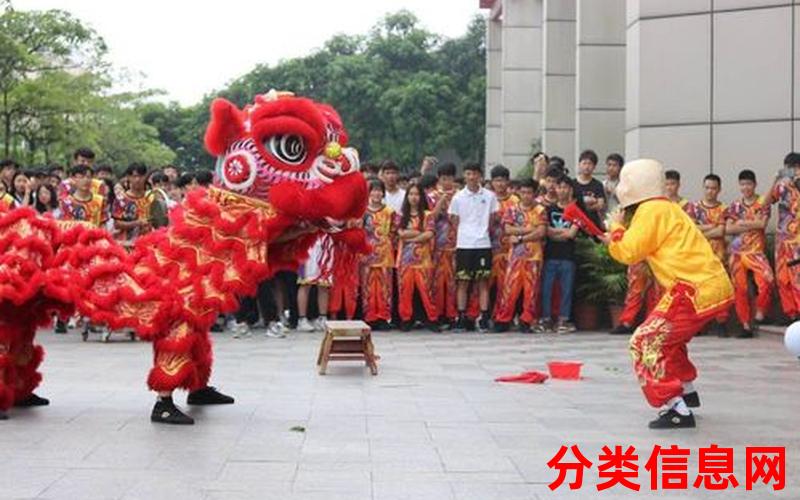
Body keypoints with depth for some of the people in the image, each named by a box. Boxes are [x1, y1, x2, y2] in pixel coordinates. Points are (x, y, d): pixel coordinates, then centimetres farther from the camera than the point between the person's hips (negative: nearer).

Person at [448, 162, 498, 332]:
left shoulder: (489, 196, 4)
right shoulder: (458, 197, 4)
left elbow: (492, 220, 10)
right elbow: (455, 222, 8)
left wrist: (483, 233, 4)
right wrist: (457, 241, 2)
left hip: (483, 244, 0)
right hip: (463, 245, 0)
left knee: (483, 282, 1)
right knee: (462, 282, 1)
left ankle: (484, 318, 4)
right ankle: (461, 318, 6)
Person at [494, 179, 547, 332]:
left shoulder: (540, 211, 5)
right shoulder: (511, 210, 10)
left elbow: (541, 233, -6)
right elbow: (508, 229, -3)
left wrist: (520, 237, -9)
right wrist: (529, 229, -8)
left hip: (534, 256, -1)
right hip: (515, 255, 1)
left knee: (531, 289, 0)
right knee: (509, 288, -2)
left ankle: (527, 321, 7)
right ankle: (502, 320, 4)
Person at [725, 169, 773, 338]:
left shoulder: (762, 203, 3)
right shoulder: (735, 206, 10)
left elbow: (762, 224, -13)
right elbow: (728, 229, -1)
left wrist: (741, 223, -6)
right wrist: (752, 224, -8)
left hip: (756, 251, -3)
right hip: (737, 252, 3)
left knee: (767, 279, -27)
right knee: (740, 289, 2)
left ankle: (759, 314, -10)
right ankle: (746, 326, 10)